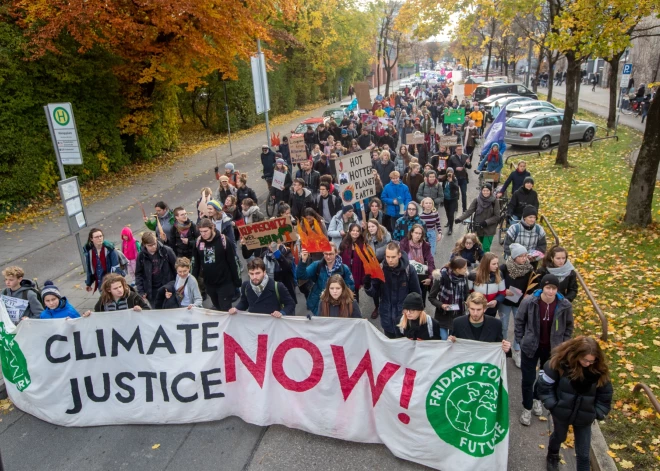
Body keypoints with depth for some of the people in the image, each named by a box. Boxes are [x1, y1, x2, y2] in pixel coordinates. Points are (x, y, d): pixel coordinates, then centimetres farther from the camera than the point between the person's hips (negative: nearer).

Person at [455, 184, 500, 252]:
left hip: (489, 229, -3)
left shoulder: (494, 201, -8)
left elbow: (497, 216, -7)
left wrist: (486, 222, -19)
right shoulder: (477, 200, -3)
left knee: (485, 249, -9)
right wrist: (460, 219, -23)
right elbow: (469, 211, -9)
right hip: (479, 228, 3)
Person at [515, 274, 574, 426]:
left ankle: (537, 399, 49)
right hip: (530, 347, -2)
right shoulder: (529, 302, -20)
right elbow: (519, 321, -5)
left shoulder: (565, 305, -16)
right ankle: (527, 408, 27)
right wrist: (520, 341, -3)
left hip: (552, 348, 2)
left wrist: (563, 344, 0)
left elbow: (569, 326, 2)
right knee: (528, 379, 6)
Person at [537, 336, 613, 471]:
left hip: (584, 416, 0)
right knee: (559, 437, 28)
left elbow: (605, 394, -3)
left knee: (584, 453, 8)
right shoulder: (560, 362, -26)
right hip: (562, 412, 0)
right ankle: (552, 457, 58)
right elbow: (545, 385, -15)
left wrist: (597, 413, -5)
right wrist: (553, 405, -12)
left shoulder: (599, 369, -19)